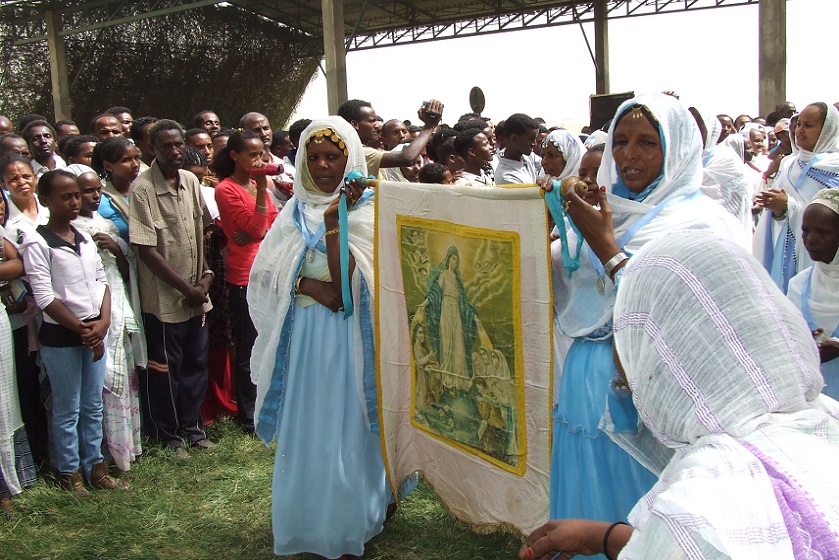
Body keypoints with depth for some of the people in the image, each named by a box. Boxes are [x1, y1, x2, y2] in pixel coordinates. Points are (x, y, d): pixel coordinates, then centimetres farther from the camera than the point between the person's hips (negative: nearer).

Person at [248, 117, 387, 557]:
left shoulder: (366, 211, -5)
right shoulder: (296, 211, 8)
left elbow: (346, 282, -17)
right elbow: (265, 274, 2)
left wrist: (333, 221, -26)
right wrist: (309, 285, -14)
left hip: (350, 338, -4)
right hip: (303, 337, 4)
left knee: (345, 430, 2)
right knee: (305, 431, 10)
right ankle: (308, 524, 27)